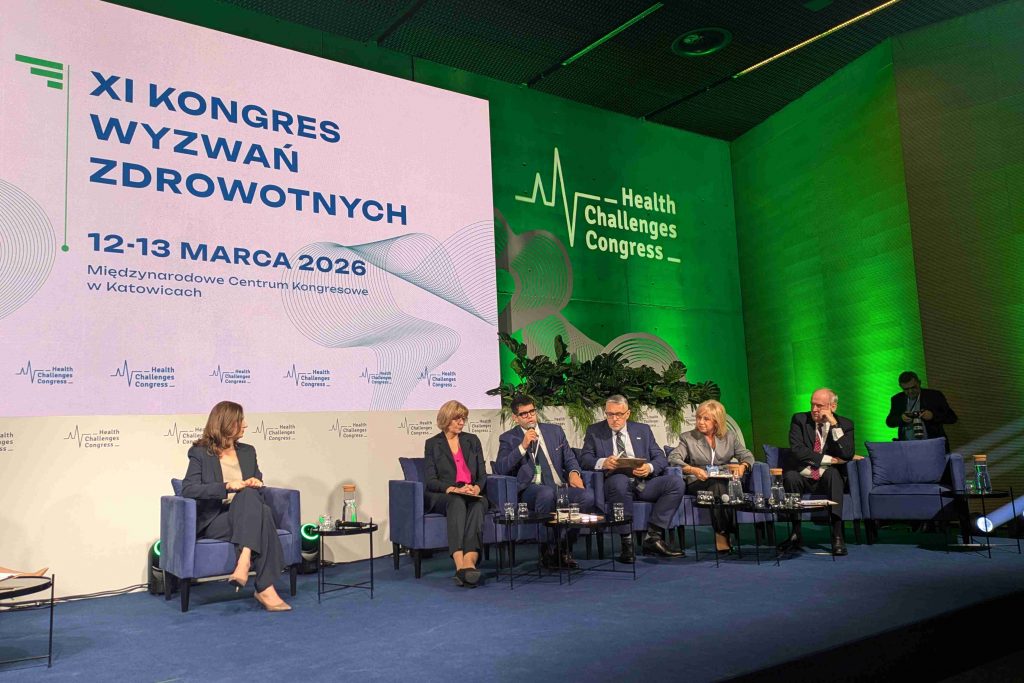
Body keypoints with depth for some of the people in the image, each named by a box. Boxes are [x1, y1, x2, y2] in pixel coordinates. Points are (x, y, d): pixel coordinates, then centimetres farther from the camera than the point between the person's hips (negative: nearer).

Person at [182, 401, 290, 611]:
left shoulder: (247, 452, 17)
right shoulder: (200, 453, 1)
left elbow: (257, 486, 20)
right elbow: (188, 489, -13)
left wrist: (255, 485, -6)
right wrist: (228, 487, -24)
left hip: (246, 515, 4)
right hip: (213, 521, -4)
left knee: (250, 495, -33)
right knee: (262, 514, -34)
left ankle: (244, 560, -42)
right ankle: (266, 588, -39)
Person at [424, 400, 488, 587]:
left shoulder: (472, 440, 17)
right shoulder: (432, 444, 8)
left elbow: (482, 474, 13)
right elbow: (431, 481, -1)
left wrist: (476, 488, -9)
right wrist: (454, 489, -17)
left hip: (473, 495, 3)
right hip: (441, 497, -2)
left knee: (478, 504, -34)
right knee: (457, 502, -37)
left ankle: (469, 561, -51)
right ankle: (461, 564, -52)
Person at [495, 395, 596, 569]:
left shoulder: (555, 431, 19)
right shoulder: (508, 438, 9)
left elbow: (569, 458, 19)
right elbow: (500, 469, -4)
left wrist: (574, 472, -3)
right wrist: (523, 447, -11)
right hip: (532, 489, -4)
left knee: (587, 496, -26)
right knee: (547, 493, -38)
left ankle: (565, 549, -10)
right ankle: (547, 551, -19)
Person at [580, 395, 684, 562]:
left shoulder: (643, 430, 20)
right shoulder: (594, 431, 15)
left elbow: (660, 457, 13)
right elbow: (585, 458, 3)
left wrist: (650, 467, -11)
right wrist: (602, 462, -18)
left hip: (643, 482, 3)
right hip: (615, 482, -3)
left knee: (676, 482, -21)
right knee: (620, 480, -39)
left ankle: (653, 537, -18)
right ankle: (626, 541, -29)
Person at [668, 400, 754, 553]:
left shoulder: (729, 437, 18)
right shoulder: (688, 438, 9)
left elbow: (747, 455, 14)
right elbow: (673, 458, -6)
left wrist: (742, 466, -11)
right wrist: (692, 470, -24)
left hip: (725, 481, 2)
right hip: (697, 483, -1)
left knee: (718, 485, -36)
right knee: (717, 485, -35)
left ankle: (722, 534, -31)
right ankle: (723, 533, -30)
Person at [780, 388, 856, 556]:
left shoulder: (845, 425, 2)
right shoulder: (799, 420, 1)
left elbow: (847, 455, -14)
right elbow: (796, 450, -13)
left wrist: (834, 425, -17)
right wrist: (829, 459, -15)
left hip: (828, 478, 0)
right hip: (802, 478, 0)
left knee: (832, 473, -33)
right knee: (791, 477, -32)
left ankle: (837, 535, -34)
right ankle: (795, 533, -20)